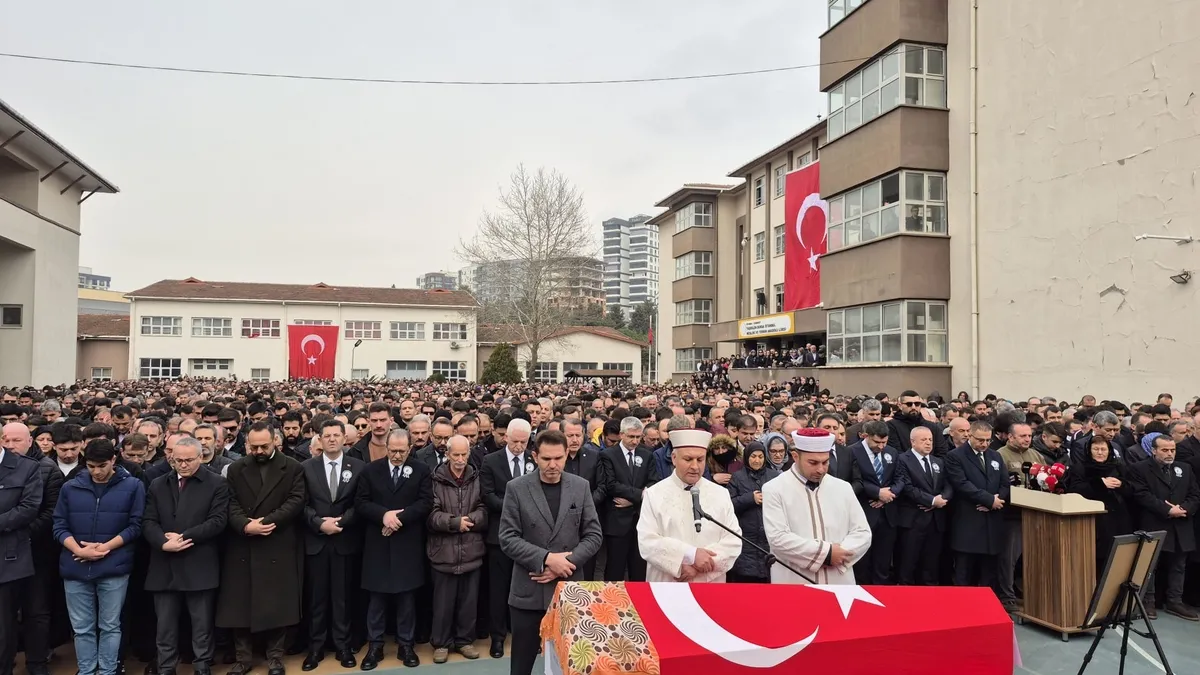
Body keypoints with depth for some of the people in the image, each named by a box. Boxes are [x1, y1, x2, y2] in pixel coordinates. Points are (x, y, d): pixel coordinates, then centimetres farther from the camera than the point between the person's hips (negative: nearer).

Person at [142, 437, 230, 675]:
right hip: (165, 566, 3)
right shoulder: (157, 485, 12)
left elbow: (218, 520, -9)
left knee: (202, 624, 7)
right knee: (165, 625, 10)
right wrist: (163, 542, -14)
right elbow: (148, 522, 4)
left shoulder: (216, 483, 0)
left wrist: (183, 536, -14)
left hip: (200, 566, -3)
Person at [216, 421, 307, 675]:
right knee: (240, 605, 7)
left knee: (276, 605, 4)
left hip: (279, 549, -2)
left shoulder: (293, 468, 0)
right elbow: (231, 504, 1)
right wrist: (245, 525, -17)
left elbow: (296, 501, -8)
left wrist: (266, 521, -18)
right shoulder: (235, 469, 8)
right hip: (242, 548, 2)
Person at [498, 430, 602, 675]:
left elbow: (593, 534, 2)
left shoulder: (581, 486, 2)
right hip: (529, 591, -1)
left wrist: (566, 562, -12)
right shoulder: (517, 488, -4)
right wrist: (546, 558, -18)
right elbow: (508, 538, -8)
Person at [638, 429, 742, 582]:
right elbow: (647, 543, -14)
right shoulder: (654, 494, -6)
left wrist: (699, 567, -18)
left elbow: (733, 542, -7)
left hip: (710, 588, 2)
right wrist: (691, 555, -23)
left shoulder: (721, 494, 0)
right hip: (666, 588, -1)